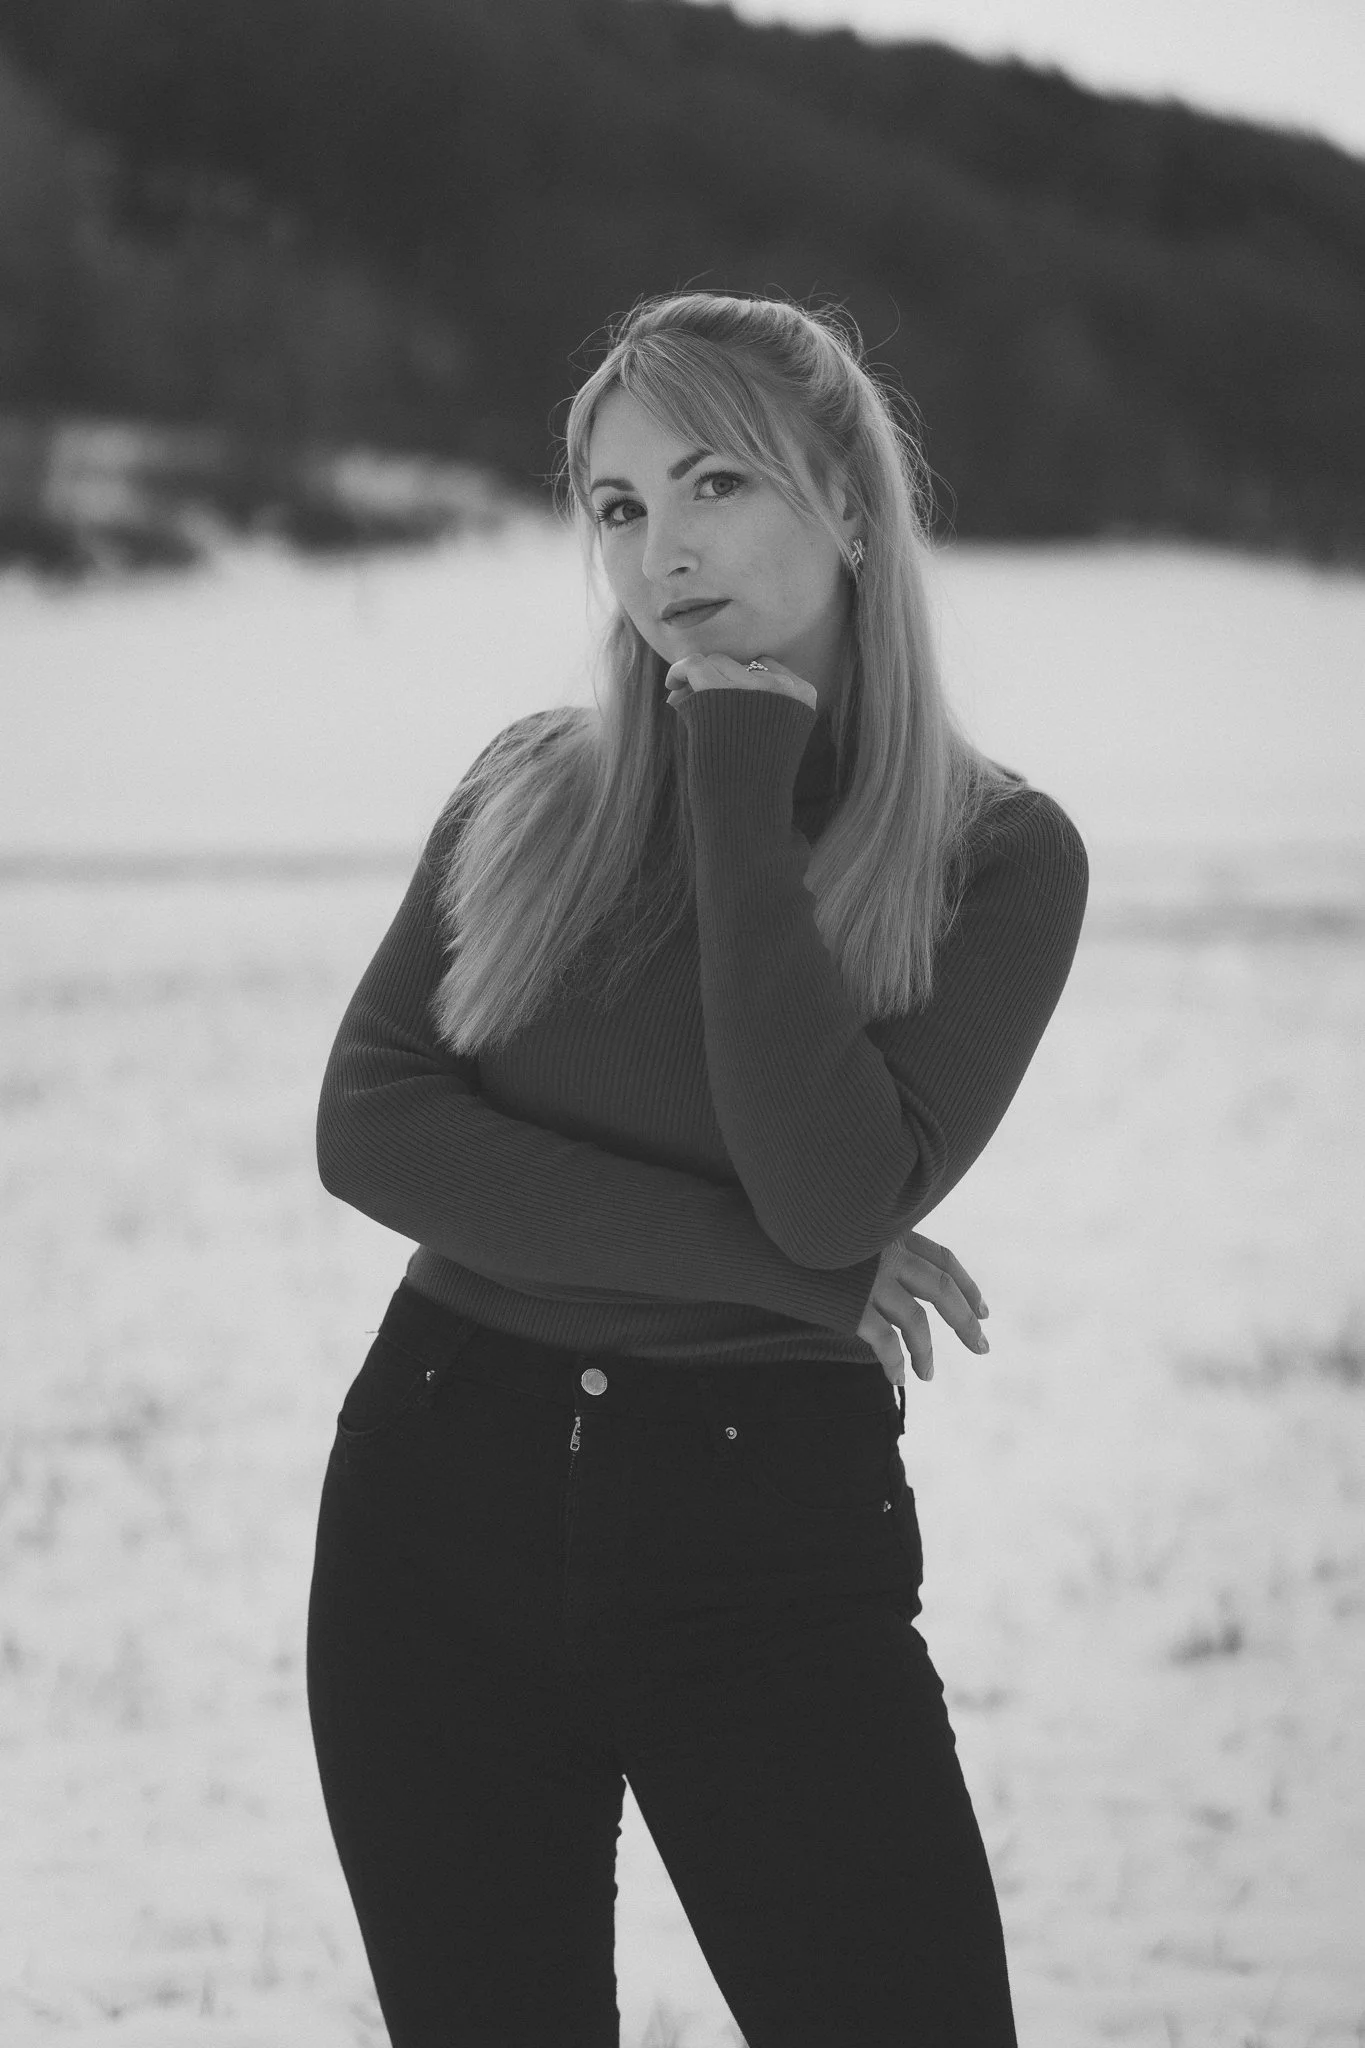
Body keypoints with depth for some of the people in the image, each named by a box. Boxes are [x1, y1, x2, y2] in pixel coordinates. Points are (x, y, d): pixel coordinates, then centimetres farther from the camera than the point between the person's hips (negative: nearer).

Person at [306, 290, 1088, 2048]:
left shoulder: (998, 852, -2)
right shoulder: (531, 789, 6)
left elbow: (838, 1196, -16)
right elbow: (368, 1124, -7)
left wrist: (743, 799, -13)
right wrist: (758, 1260, -15)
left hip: (773, 1531, -3)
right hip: (438, 1507, 3)